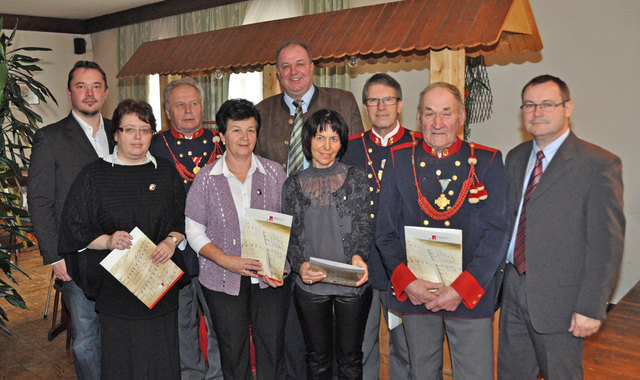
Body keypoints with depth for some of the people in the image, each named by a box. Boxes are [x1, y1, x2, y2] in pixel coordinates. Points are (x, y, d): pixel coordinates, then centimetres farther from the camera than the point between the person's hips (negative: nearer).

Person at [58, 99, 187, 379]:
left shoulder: (166, 173, 7)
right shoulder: (93, 176, 1)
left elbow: (184, 219, 10)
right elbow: (74, 228, 0)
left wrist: (171, 241, -10)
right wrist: (107, 241, -17)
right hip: (114, 283, -1)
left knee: (162, 356, 7)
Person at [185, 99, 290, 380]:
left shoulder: (274, 173, 3)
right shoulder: (206, 179, 0)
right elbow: (194, 232, 1)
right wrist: (226, 260, -14)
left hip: (271, 278, 1)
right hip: (223, 280, 0)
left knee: (273, 351, 2)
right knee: (232, 354, 9)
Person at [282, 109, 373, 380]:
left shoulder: (356, 178, 2)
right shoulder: (294, 185, 5)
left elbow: (366, 226, 1)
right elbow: (289, 234, 5)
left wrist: (359, 255, -18)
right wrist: (300, 265, -13)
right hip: (310, 286, 1)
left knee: (350, 357, 10)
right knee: (317, 357, 13)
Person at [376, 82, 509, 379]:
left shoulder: (487, 161, -1)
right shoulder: (399, 160, 3)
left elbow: (497, 232, -5)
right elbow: (385, 232, 3)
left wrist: (461, 288, -13)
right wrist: (407, 282, -11)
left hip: (471, 296, -1)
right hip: (414, 296, 2)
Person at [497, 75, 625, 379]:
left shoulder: (600, 165, -11)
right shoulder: (515, 158, 9)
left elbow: (606, 243, -13)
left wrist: (591, 308, -15)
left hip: (559, 299, -6)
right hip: (513, 291, 6)